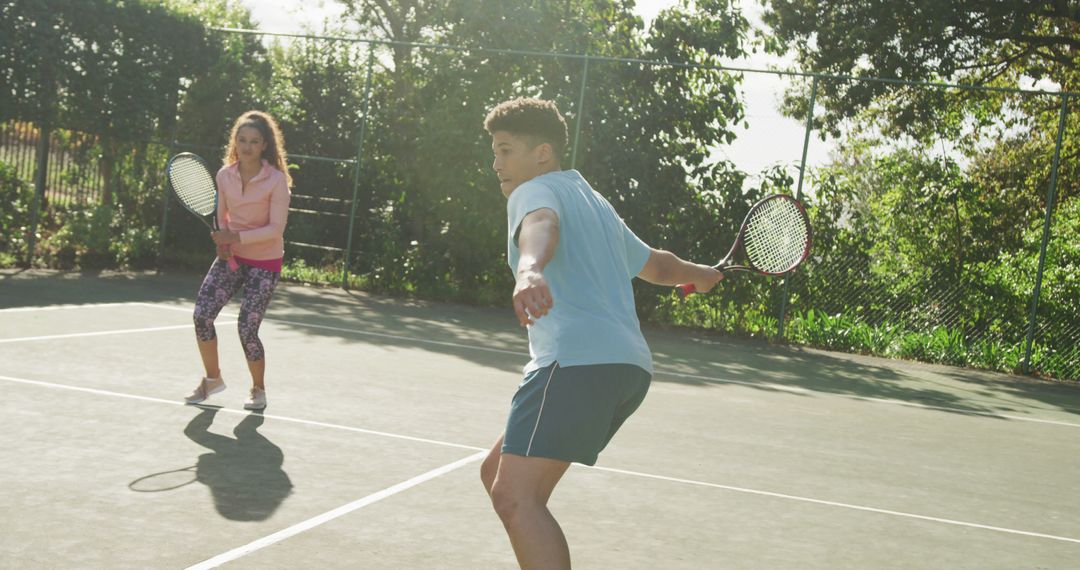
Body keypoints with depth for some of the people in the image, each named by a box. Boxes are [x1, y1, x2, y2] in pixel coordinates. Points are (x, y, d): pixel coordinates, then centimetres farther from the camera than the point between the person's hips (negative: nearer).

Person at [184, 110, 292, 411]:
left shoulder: (276, 180, -16)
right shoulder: (225, 175, -1)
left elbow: (276, 228, -17)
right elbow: (222, 217, 12)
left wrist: (237, 237, -26)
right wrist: (223, 241, -7)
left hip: (265, 262, -4)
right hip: (231, 257, 5)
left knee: (247, 329, -9)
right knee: (202, 314, -9)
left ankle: (258, 389, 16)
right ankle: (212, 378, 14)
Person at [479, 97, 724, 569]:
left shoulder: (536, 190, 4)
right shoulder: (595, 204, 30)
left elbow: (541, 225, -22)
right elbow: (654, 264, 43)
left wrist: (530, 269, -44)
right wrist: (699, 274, 64)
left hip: (578, 359, -10)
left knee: (515, 498, -19)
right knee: (500, 475, 19)